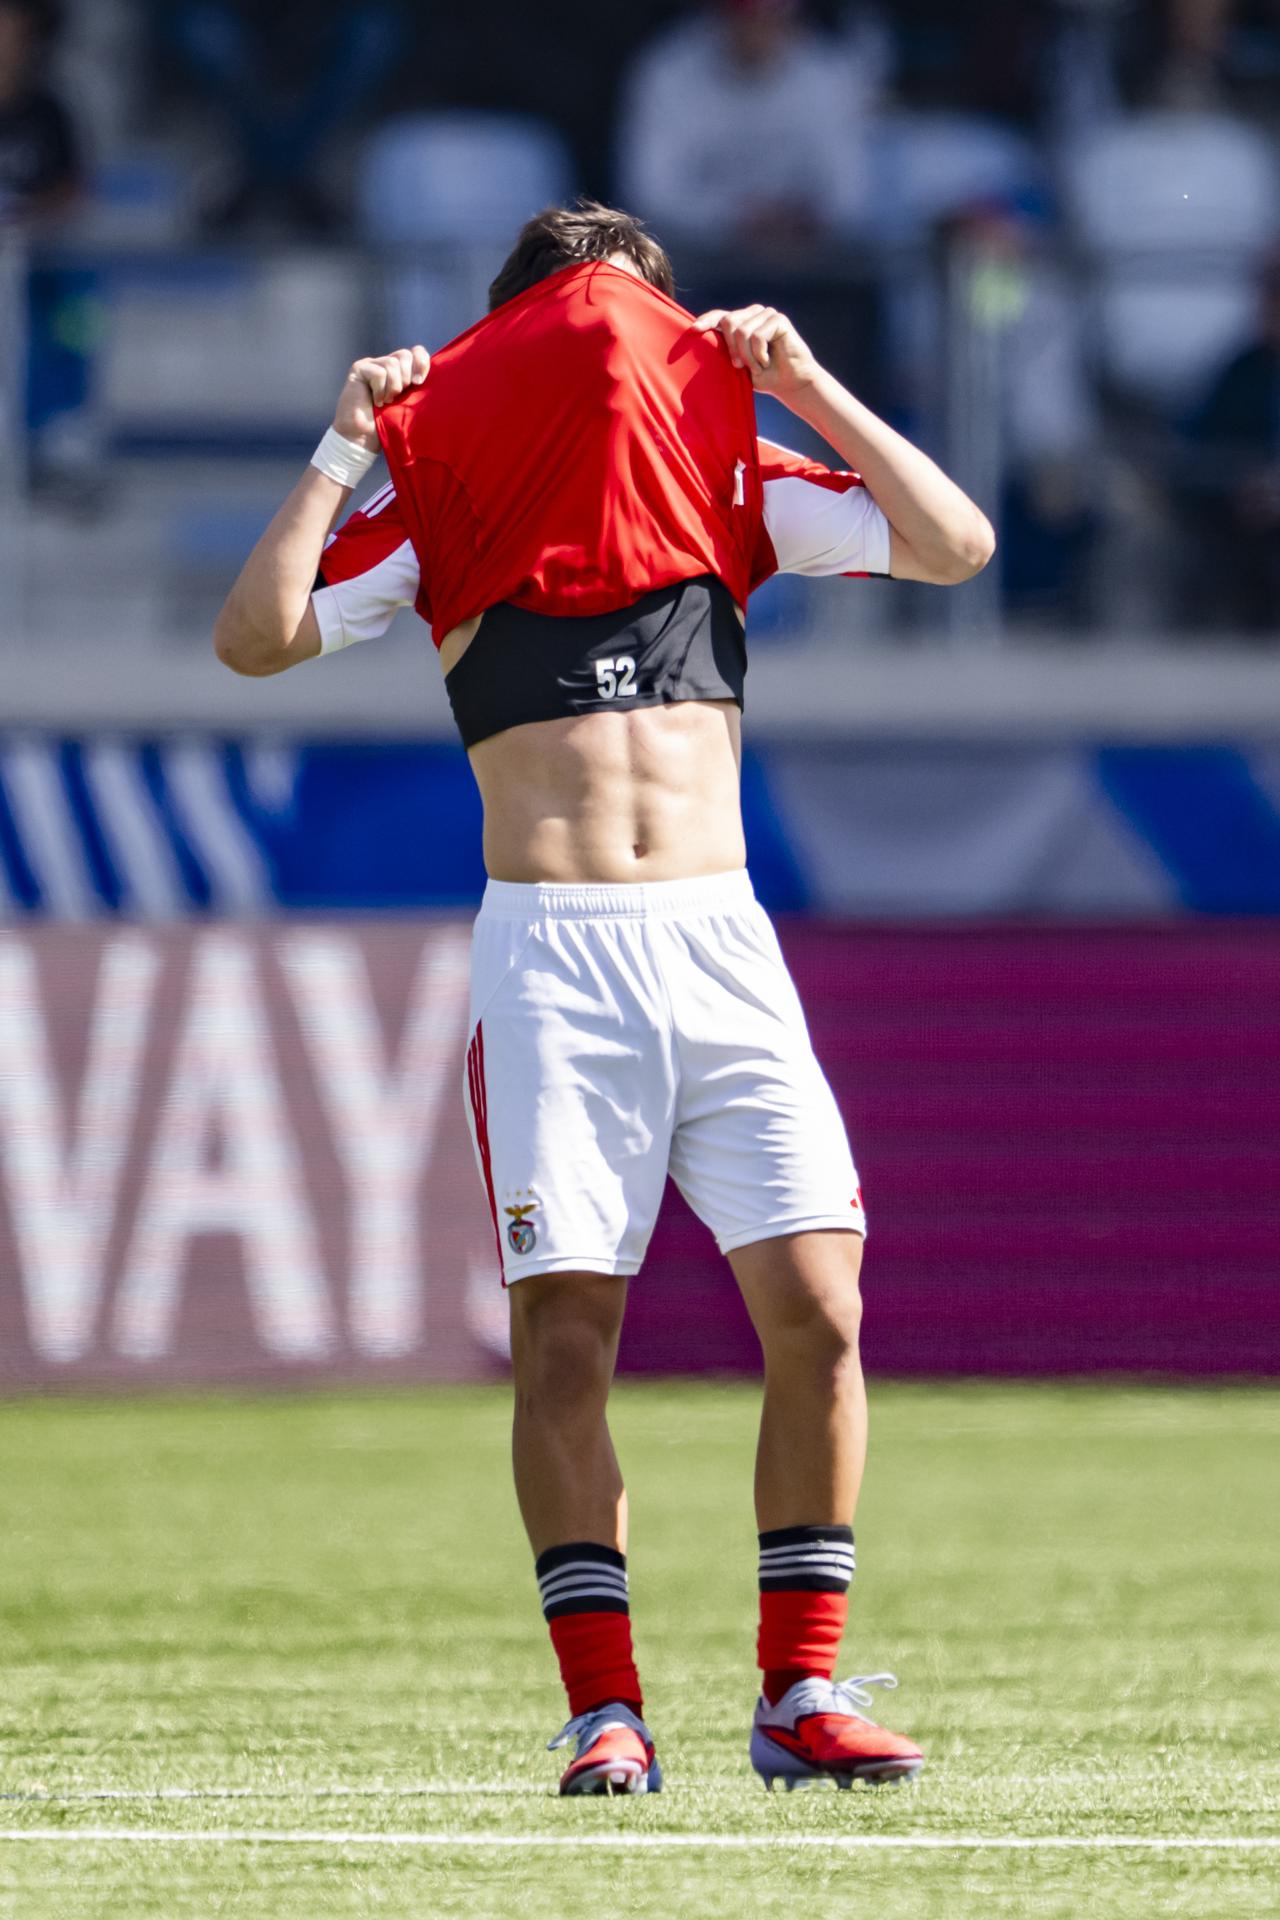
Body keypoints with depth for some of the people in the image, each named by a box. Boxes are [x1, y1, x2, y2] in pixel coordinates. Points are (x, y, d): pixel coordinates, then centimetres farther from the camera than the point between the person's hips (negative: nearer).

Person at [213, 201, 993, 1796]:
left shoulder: (730, 487, 13)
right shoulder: (444, 512, 7)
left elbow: (955, 545, 8)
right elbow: (255, 636, -3)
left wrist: (808, 390, 2)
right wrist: (344, 452, -9)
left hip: (720, 940, 2)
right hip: (549, 958, -2)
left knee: (817, 1307, -7)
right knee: (564, 1333, -6)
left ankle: (803, 1694, 1)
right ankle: (604, 1708, -1)